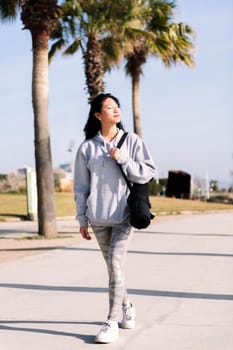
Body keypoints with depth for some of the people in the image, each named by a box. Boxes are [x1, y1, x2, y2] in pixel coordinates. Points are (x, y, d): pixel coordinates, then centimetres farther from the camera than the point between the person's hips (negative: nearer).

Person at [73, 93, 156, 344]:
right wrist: (82, 219, 5)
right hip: (98, 218, 2)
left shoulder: (132, 141, 1)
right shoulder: (87, 147, 2)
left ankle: (112, 323, -9)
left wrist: (123, 159, -13)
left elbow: (148, 173, -2)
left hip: (124, 215, -2)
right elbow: (81, 187, 6)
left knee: (115, 265, -12)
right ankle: (127, 306, 33)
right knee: (112, 266, 11)